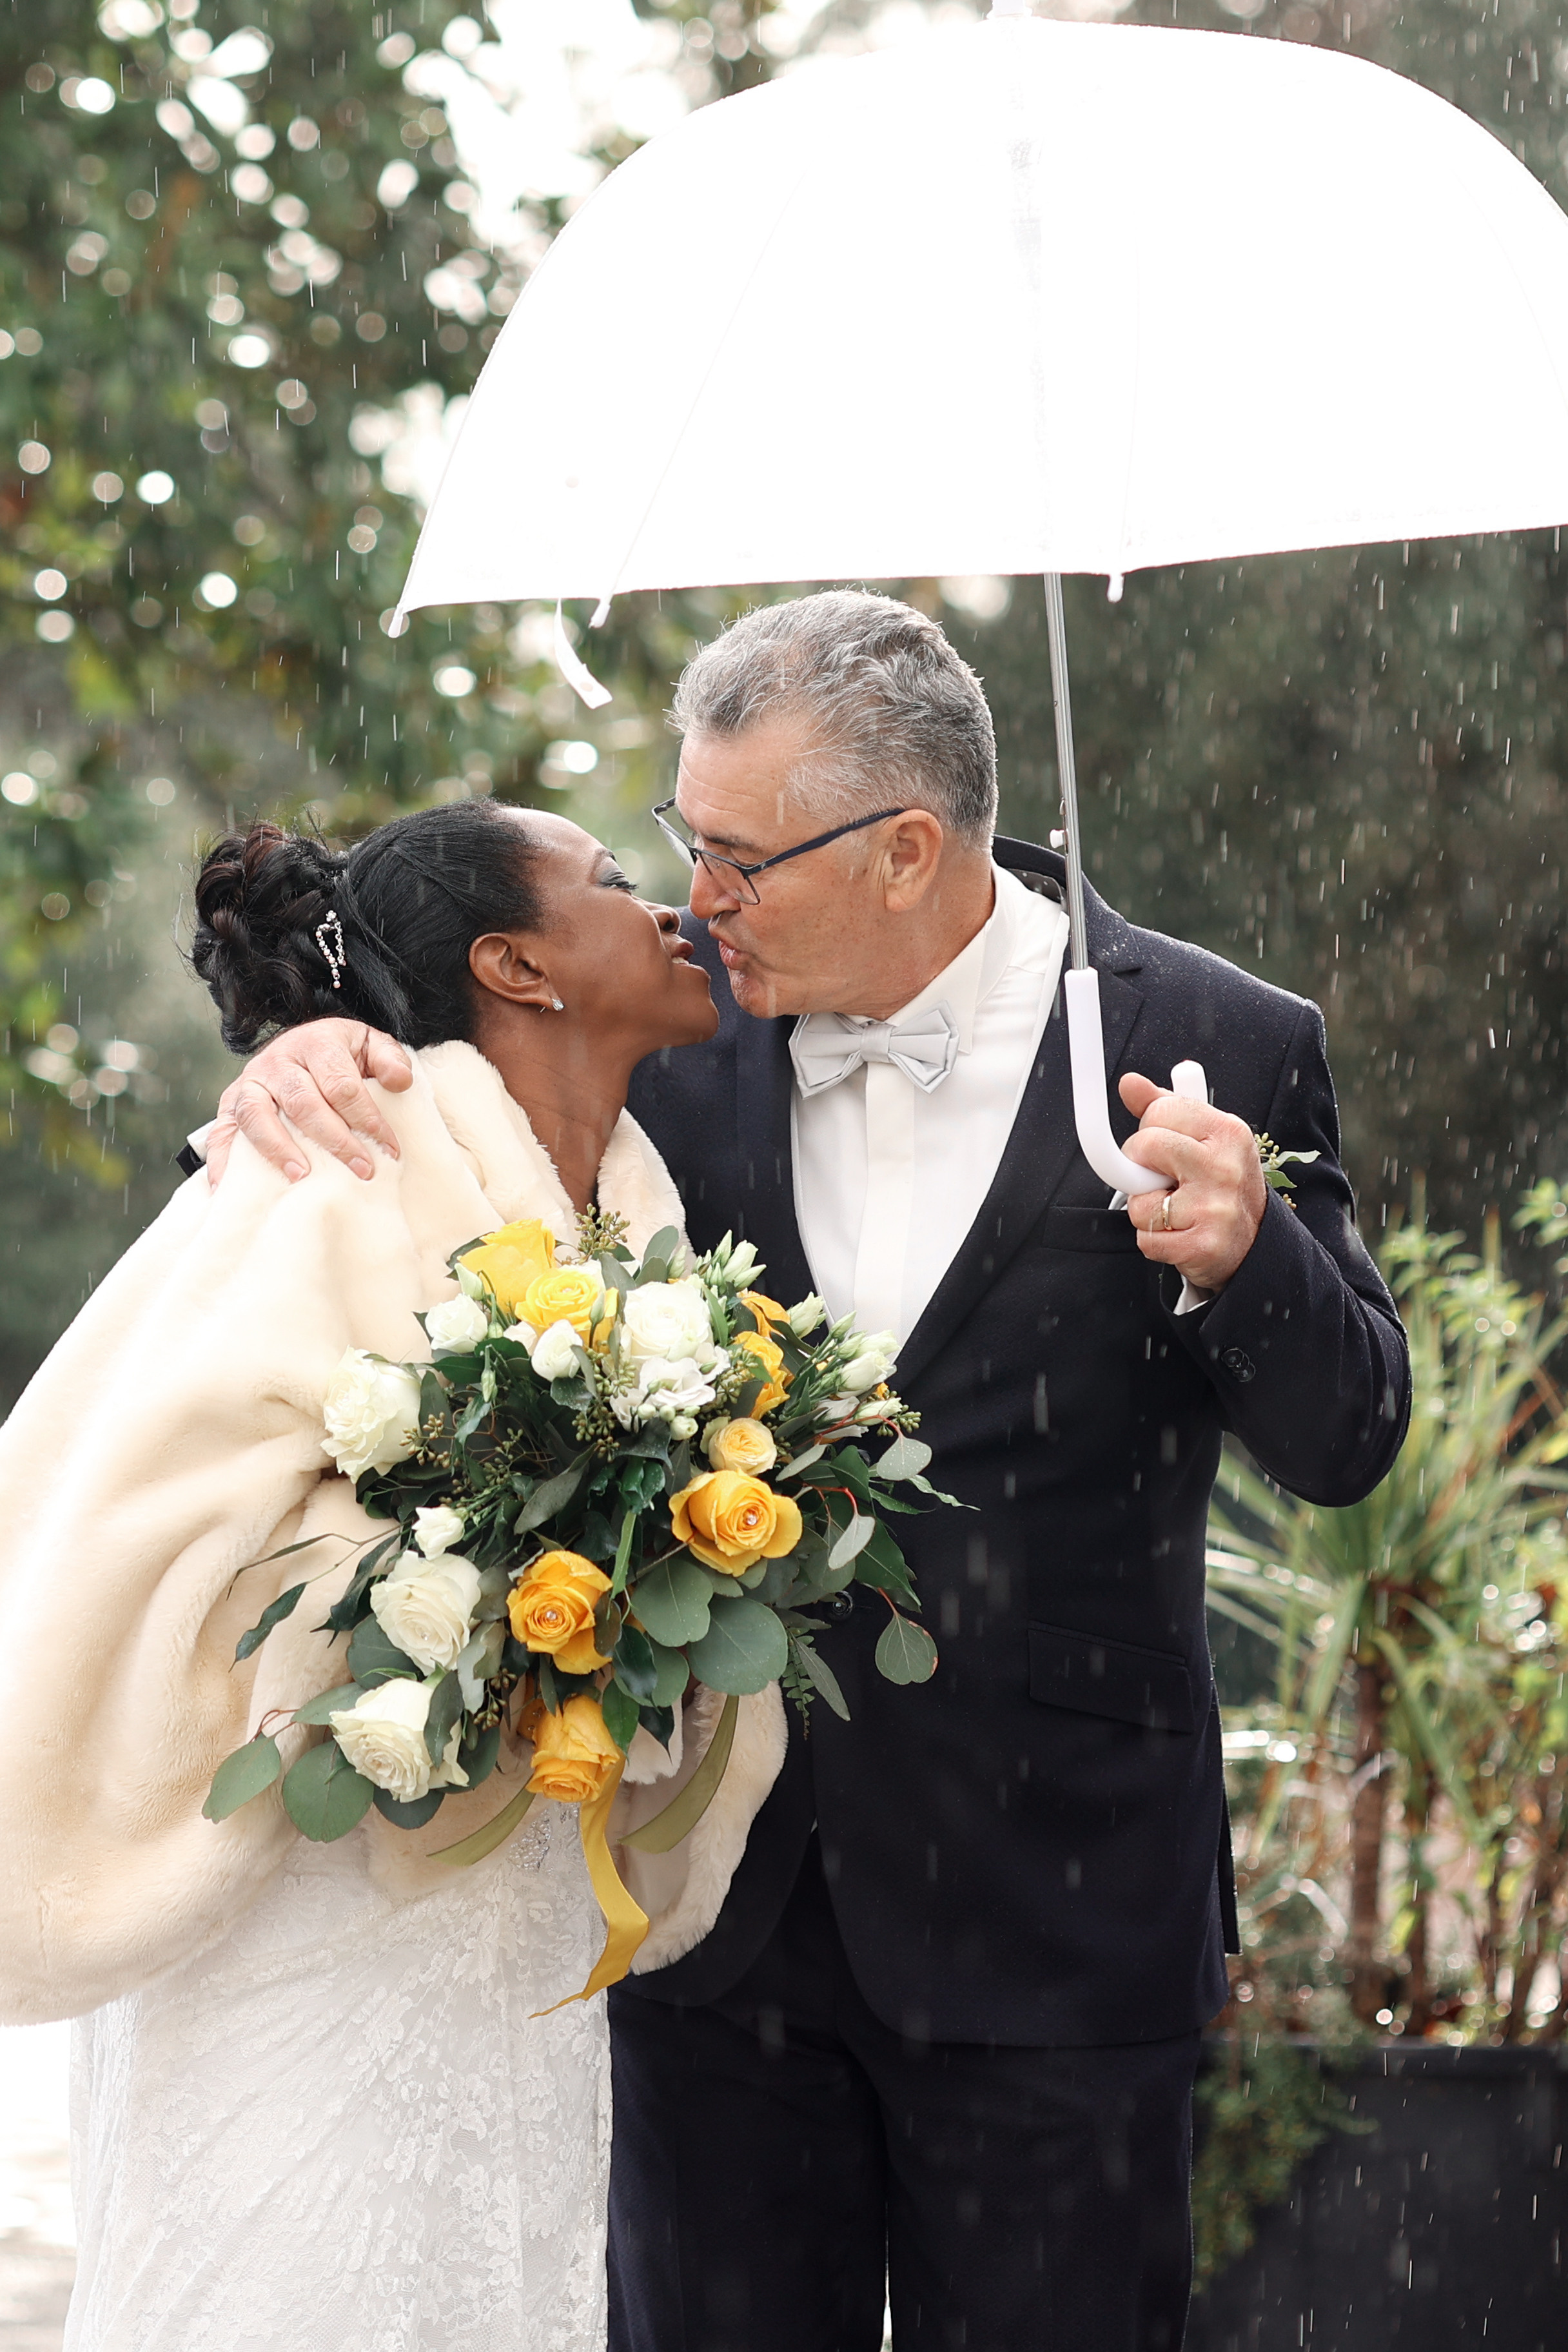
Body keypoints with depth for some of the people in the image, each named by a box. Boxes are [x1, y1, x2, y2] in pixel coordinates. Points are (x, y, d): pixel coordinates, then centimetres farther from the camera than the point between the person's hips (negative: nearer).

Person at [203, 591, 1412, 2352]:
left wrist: (1242, 1256, -25)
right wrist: (315, 1055, -10)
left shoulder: (1213, 1055, -9)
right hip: (717, 1893, 3)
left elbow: (1345, 1442, -4)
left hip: (1046, 1922, -3)